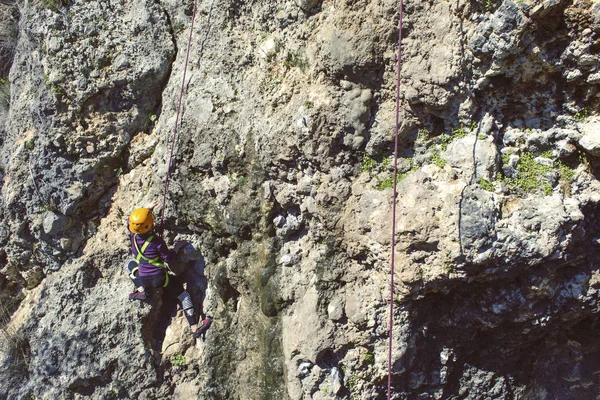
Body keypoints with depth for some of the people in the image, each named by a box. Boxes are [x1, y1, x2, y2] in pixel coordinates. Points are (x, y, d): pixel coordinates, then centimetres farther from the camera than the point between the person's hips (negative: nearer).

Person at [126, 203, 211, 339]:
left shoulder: (133, 236, -8)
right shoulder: (157, 241, -21)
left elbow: (133, 220, 15)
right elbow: (169, 260, -12)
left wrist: (148, 208, 22)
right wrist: (171, 253, 11)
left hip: (142, 279, 3)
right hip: (160, 279, -3)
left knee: (130, 265, 32)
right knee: (183, 295, 14)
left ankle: (140, 290, 13)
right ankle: (194, 328, 9)